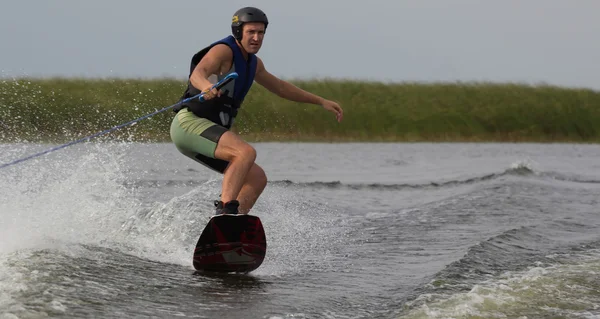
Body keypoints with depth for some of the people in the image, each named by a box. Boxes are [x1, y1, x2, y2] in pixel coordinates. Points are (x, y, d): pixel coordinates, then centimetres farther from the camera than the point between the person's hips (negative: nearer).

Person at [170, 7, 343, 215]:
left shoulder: (253, 63, 19)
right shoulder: (224, 50, -11)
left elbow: (280, 87, 34)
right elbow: (197, 73, -30)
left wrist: (321, 101, 34)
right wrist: (206, 86, -55)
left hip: (209, 134, 10)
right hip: (189, 122, -10)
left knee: (257, 178, 5)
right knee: (246, 152, -30)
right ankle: (225, 211, -40)